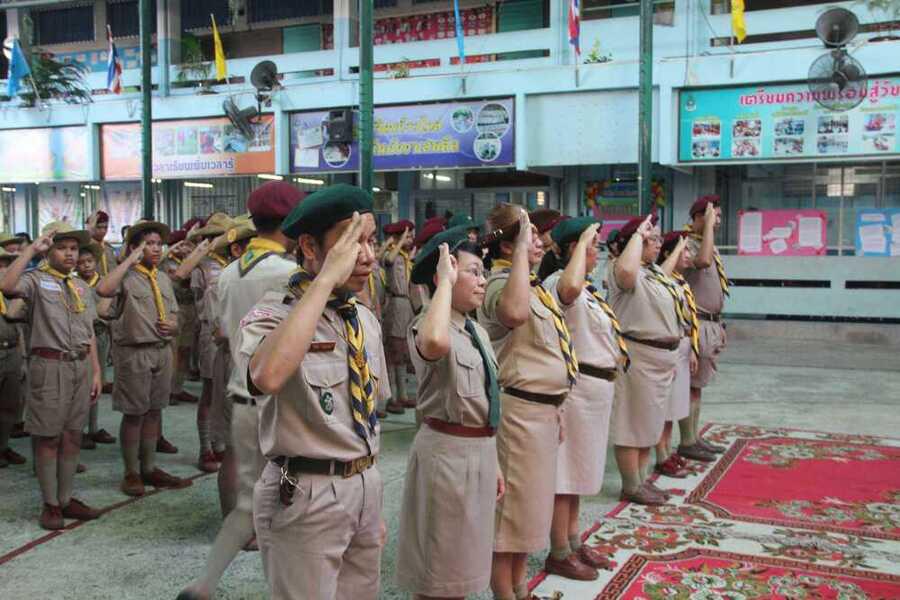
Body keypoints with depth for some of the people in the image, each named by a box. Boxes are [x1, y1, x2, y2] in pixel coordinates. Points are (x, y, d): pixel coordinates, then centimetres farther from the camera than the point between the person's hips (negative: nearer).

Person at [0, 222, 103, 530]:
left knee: (73, 436, 11)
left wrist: (96, 372, 12)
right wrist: (32, 249, -21)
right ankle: (50, 504, 11)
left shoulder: (82, 286, 15)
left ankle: (66, 499, 21)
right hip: (50, 366, -6)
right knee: (49, 437, 2)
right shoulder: (36, 279, -2)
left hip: (81, 366, 6)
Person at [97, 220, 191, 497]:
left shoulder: (164, 279, 13)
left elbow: (173, 314, 20)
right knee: (134, 414, 2)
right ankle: (131, 473, 14)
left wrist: (173, 325, -5)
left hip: (162, 350, 6)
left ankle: (148, 468, 23)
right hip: (134, 352, -6)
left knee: (154, 411, 12)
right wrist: (131, 260, -21)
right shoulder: (125, 276, -8)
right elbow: (103, 289, -31)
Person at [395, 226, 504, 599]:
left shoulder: (478, 331, 9)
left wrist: (493, 462, 17)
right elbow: (435, 343, -45)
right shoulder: (426, 325, -17)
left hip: (480, 450, 8)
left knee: (462, 562, 22)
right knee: (439, 568, 7)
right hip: (447, 451, -8)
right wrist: (447, 282, -31)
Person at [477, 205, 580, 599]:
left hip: (543, 407, 10)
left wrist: (554, 405, 21)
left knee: (531, 505, 20)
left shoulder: (531, 285, 13)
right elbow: (515, 313, -45)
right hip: (521, 411, -10)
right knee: (513, 506, 2)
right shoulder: (501, 284, -19)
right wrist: (522, 252, -34)